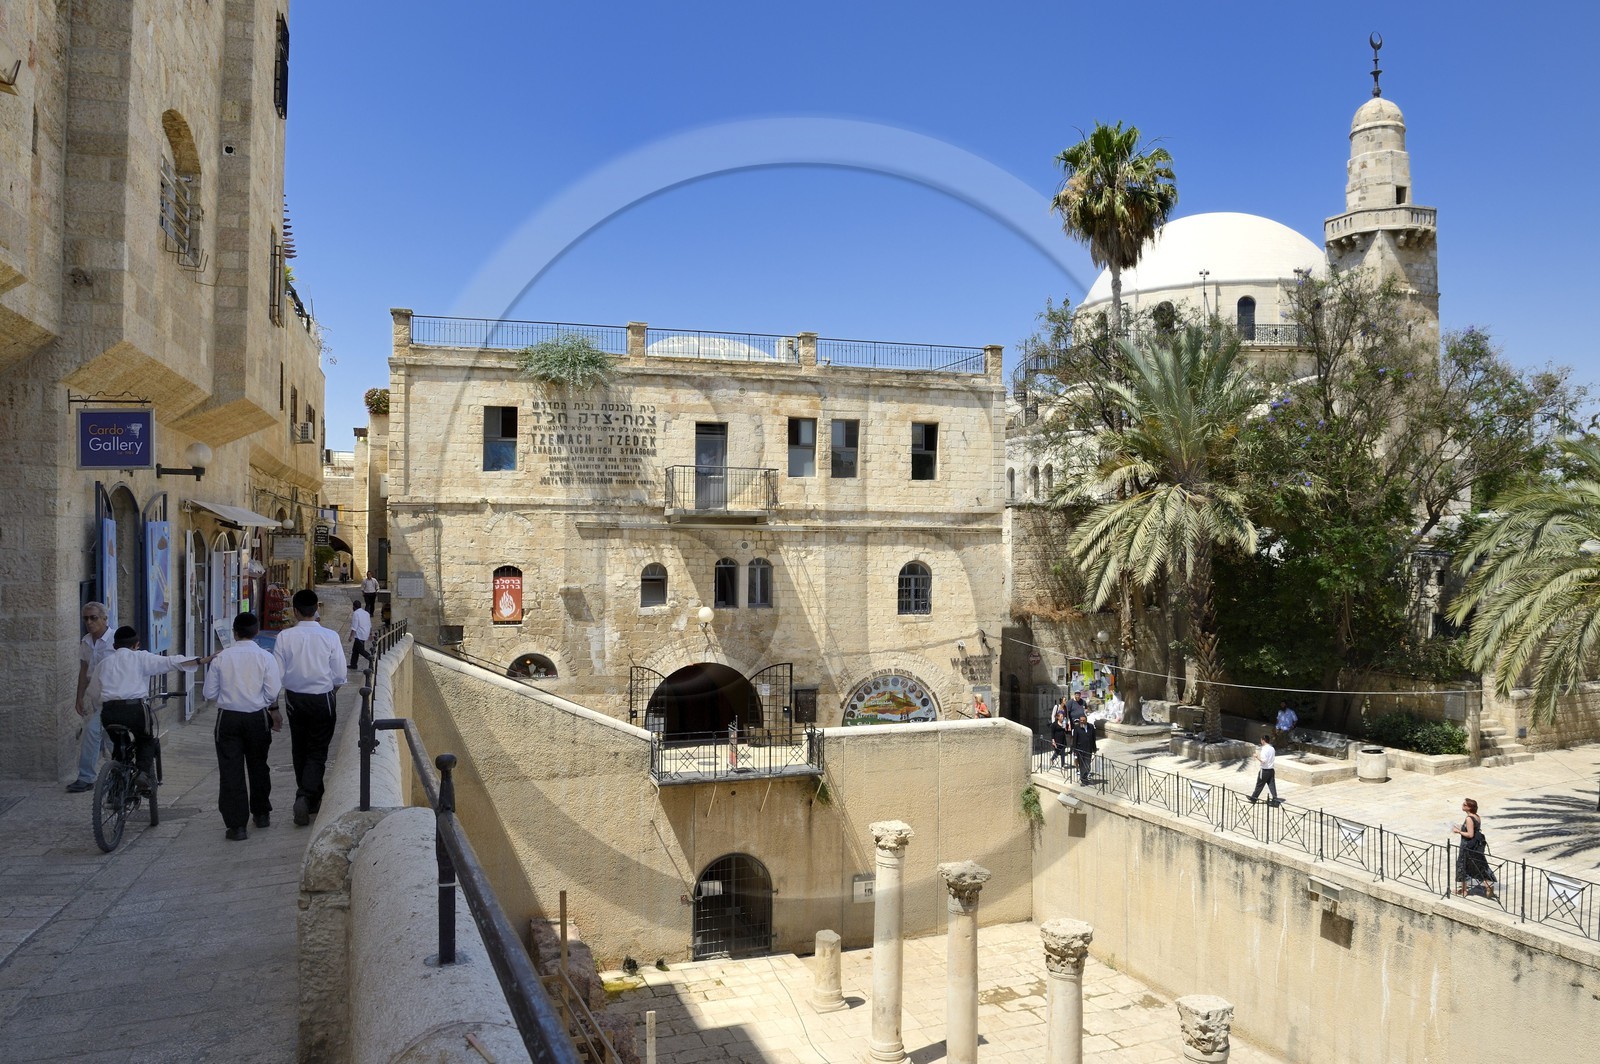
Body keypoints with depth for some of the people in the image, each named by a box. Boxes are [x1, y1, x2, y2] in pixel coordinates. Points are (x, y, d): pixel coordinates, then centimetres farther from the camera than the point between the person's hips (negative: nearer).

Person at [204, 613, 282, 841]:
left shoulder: (221, 658, -2)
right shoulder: (265, 658, -6)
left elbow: (209, 692, 2)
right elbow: (272, 692, -9)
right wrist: (273, 711, 10)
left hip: (228, 717, 0)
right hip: (257, 718, 1)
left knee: (231, 771, 3)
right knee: (258, 766, 18)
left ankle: (236, 825, 1)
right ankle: (261, 814, 32)